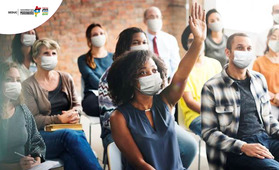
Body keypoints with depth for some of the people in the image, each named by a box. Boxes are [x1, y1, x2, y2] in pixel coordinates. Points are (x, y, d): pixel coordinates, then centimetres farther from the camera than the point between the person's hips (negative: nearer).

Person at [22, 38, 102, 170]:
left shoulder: (66, 79, 16)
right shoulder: (28, 86, 3)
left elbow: (77, 105, 21)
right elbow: (33, 120, -4)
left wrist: (74, 113, -4)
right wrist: (60, 119, -15)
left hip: (70, 130, 3)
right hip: (43, 135, -3)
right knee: (71, 135, -38)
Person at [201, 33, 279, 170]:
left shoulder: (259, 79, 15)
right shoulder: (211, 88, -4)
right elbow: (208, 132, -6)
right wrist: (243, 147, -17)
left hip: (266, 138, 7)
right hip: (235, 151, -7)